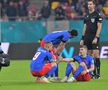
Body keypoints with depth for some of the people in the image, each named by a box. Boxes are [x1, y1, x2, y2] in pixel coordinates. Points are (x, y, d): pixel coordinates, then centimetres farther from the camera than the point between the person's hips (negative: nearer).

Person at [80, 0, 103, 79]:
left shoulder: (97, 15, -4)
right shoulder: (86, 16, 15)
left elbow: (99, 27, -9)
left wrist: (96, 37, -17)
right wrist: (82, 38, 14)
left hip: (94, 38, -6)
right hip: (87, 39, 6)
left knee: (96, 55, -12)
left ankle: (98, 73, -10)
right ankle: (93, 73, 9)